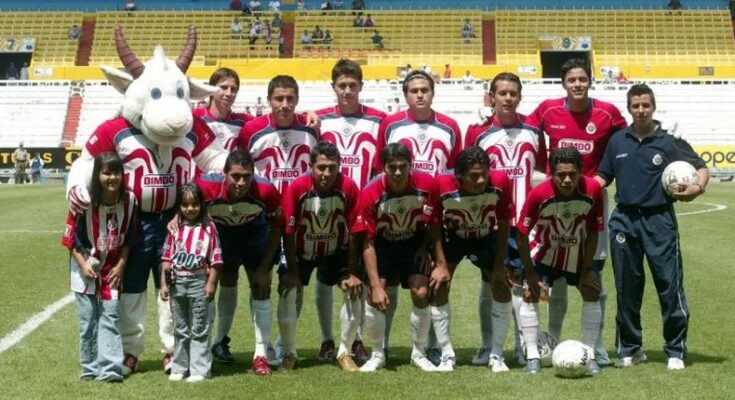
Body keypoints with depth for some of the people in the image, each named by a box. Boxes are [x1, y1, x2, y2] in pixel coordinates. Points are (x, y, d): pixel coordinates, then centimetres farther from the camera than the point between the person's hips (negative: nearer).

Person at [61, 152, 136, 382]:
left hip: (112, 269, 1)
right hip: (85, 268, -1)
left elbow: (128, 238, 2)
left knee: (110, 318, -3)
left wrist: (120, 266, -4)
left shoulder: (129, 201, -10)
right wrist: (83, 265, -14)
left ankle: (110, 369, -4)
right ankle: (91, 368, 15)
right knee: (88, 321, 5)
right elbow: (71, 238, -7)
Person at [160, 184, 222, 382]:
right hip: (176, 282, 4)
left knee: (199, 329, 2)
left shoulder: (208, 228, -5)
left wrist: (211, 283, -9)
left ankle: (199, 370, 5)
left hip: (199, 281, -4)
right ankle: (179, 368, 22)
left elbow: (215, 258, -5)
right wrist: (164, 284, 2)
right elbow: (167, 257, 5)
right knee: (180, 328, 14)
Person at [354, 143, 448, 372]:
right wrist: (376, 286, -26)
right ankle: (377, 355, 5)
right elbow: (368, 243, -22)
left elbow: (434, 226, -7)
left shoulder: (426, 185, -23)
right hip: (382, 244, -1)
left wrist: (441, 263, -7)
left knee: (421, 293, -12)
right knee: (373, 297, -15)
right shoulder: (370, 194, -28)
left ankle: (419, 353, 9)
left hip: (415, 243, 1)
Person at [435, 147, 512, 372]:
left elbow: (502, 224, -17)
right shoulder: (443, 186, -35)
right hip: (452, 237, -1)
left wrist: (499, 265, -14)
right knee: (439, 286, -12)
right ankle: (446, 355, 1)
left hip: (486, 237, 1)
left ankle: (496, 356, 8)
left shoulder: (500, 182, -32)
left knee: (502, 288, -6)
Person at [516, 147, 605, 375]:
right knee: (530, 293, -9)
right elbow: (522, 235, -20)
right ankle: (532, 357, 0)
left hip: (577, 255, 2)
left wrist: (587, 269, -11)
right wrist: (530, 273, -17)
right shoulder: (539, 194, -32)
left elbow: (592, 232, -13)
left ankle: (590, 356, 7)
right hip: (544, 252, -1)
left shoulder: (592, 190, -28)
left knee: (592, 292, -3)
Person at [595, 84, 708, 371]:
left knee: (670, 286, -4)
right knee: (626, 288, 9)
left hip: (658, 220, -3)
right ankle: (629, 348, 21)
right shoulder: (617, 141, 9)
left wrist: (697, 187, -16)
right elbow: (603, 177, 15)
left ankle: (675, 351, 8)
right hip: (624, 220, 3)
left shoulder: (669, 142, 0)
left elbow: (701, 167, 4)